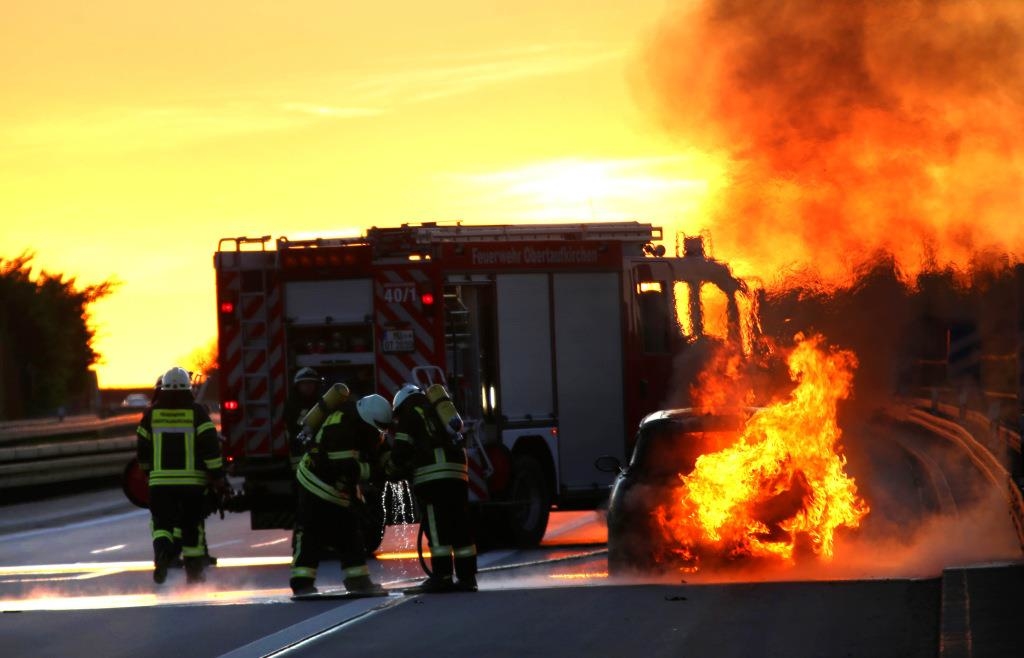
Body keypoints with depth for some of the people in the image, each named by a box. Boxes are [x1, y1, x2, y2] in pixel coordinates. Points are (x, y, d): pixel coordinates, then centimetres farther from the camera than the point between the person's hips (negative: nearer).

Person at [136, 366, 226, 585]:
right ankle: (194, 572, 16)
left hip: (160, 479, 1)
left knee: (162, 523, 4)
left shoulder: (151, 414, 4)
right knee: (192, 526, 11)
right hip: (192, 481, -1)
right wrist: (217, 476, -2)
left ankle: (162, 551, -27)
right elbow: (210, 446, -8)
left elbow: (142, 448, 11)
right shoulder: (196, 413, -3)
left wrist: (147, 472, 27)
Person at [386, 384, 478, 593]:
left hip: (433, 478, -7)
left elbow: (401, 449, -1)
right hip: (458, 474, 7)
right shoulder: (438, 410, 29)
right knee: (460, 528, 8)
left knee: (436, 529, -8)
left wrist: (391, 468, 20)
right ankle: (467, 577, 8)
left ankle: (442, 576, -12)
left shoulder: (410, 412, 8)